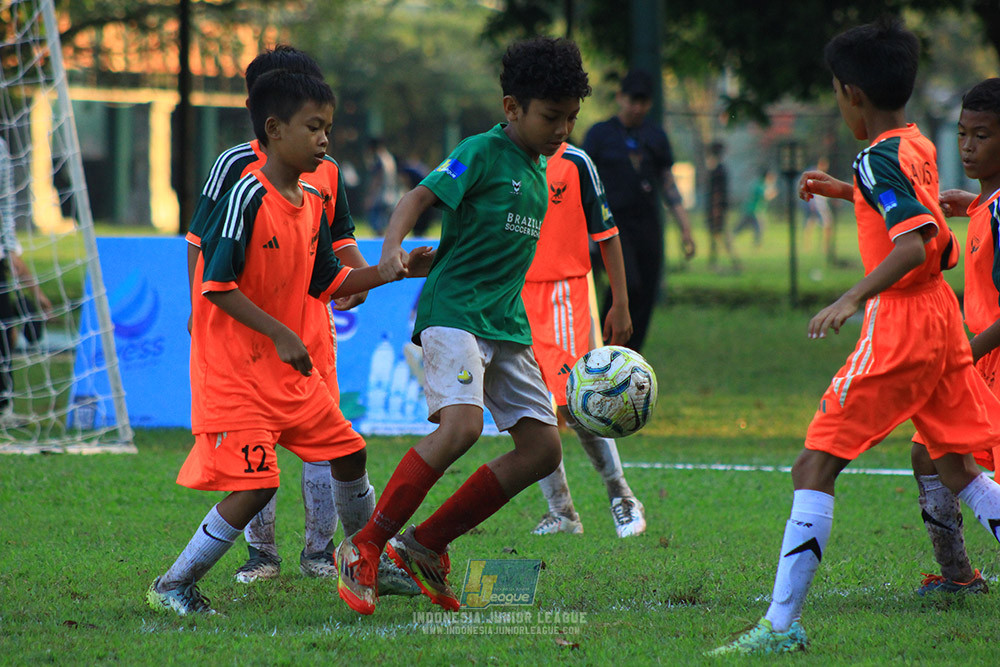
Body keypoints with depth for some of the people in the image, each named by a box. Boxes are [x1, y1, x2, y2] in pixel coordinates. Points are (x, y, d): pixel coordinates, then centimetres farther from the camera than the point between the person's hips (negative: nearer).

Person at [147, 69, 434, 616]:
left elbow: (327, 283, 17)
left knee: (348, 453, 12)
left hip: (290, 367, 8)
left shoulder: (312, 203, 8)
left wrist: (397, 270, 10)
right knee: (255, 484, -15)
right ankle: (173, 586, -4)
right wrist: (280, 334, -25)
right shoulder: (248, 197, -18)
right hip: (235, 370, -8)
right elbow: (217, 285, -21)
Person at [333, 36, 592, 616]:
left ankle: (424, 546, 8)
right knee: (462, 423, -29)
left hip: (507, 325, 9)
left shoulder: (539, 167, 16)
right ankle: (363, 549, -19)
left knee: (543, 448, 1)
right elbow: (421, 197, -19)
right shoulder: (482, 153, -8)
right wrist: (392, 247, -37)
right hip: (454, 311, -9)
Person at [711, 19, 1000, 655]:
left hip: (899, 323, -9)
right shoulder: (919, 147, 12)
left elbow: (915, 244, -28)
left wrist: (853, 299, -35)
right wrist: (843, 190, 40)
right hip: (941, 316, 9)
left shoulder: (879, 159, -14)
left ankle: (782, 622, -11)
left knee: (815, 468, -7)